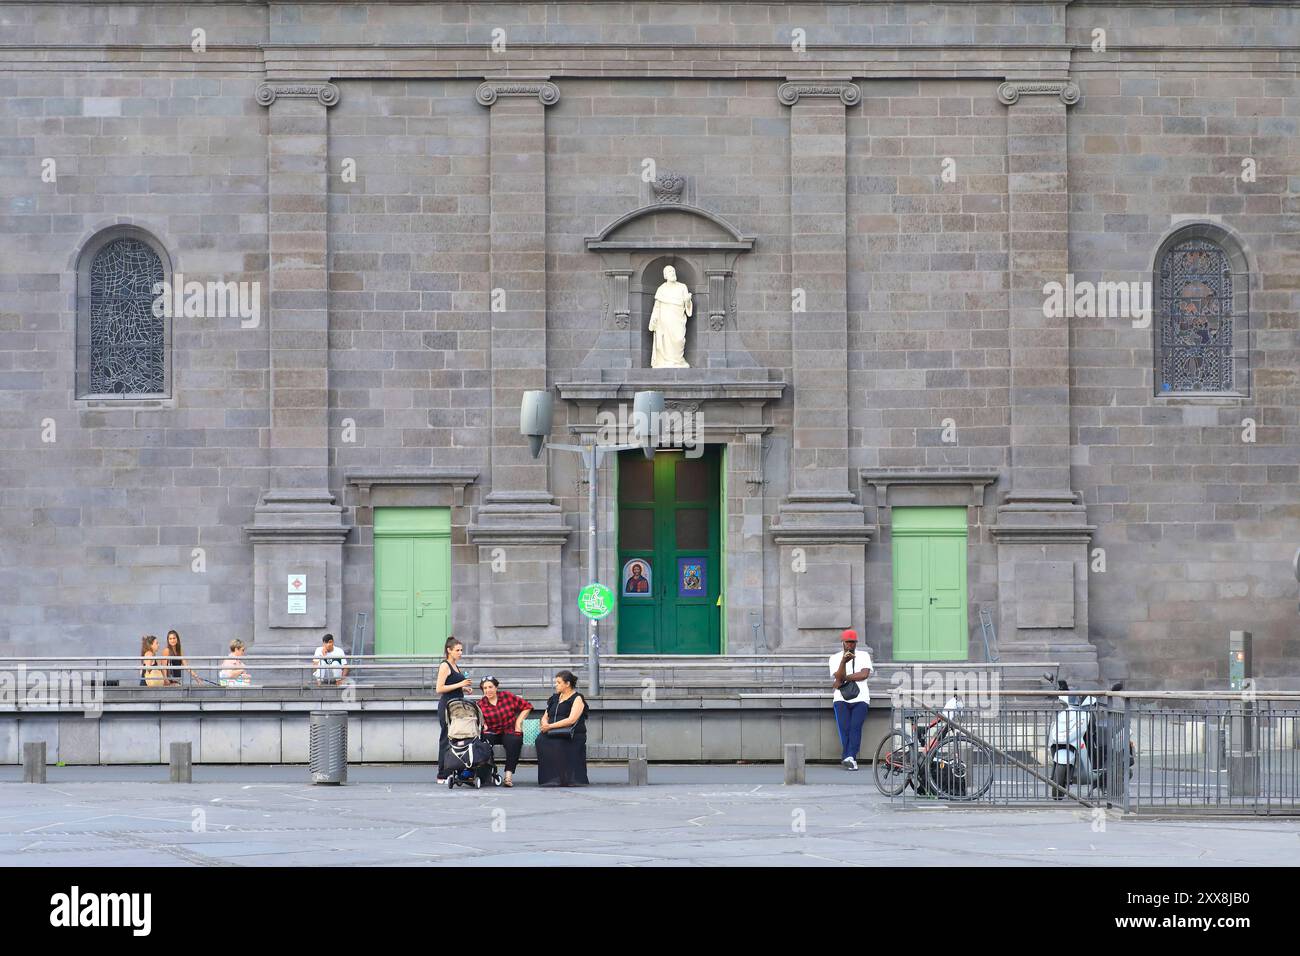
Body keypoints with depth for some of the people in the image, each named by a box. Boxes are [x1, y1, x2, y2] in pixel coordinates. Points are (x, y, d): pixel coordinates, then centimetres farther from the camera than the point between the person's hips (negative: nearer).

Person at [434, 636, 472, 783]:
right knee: (447, 739, -7)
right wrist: (459, 685, -18)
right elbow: (439, 689, -17)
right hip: (447, 706, -9)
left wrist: (464, 688, 9)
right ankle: (443, 776, -4)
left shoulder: (456, 666, 17)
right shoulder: (444, 666, -9)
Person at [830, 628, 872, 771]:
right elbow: (839, 677, -3)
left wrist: (843, 679, -4)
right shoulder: (835, 658, 13)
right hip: (841, 699, 1)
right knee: (844, 728, -16)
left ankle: (849, 757, -30)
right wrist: (844, 661, -19)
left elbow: (864, 674, -3)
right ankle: (851, 759, -16)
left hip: (860, 699, -1)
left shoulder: (863, 656, 15)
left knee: (855, 727, -19)